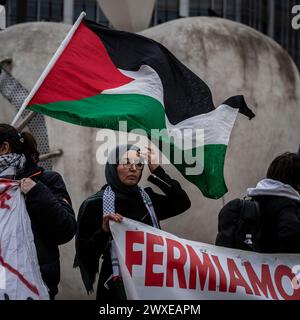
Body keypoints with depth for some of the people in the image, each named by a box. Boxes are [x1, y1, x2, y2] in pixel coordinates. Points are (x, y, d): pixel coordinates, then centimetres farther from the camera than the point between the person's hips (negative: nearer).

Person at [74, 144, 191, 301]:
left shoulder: (147, 198, 7)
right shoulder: (95, 204, -7)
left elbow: (183, 202, -6)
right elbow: (85, 255, -8)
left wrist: (157, 171, -6)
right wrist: (103, 232, -25)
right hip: (118, 286, -4)